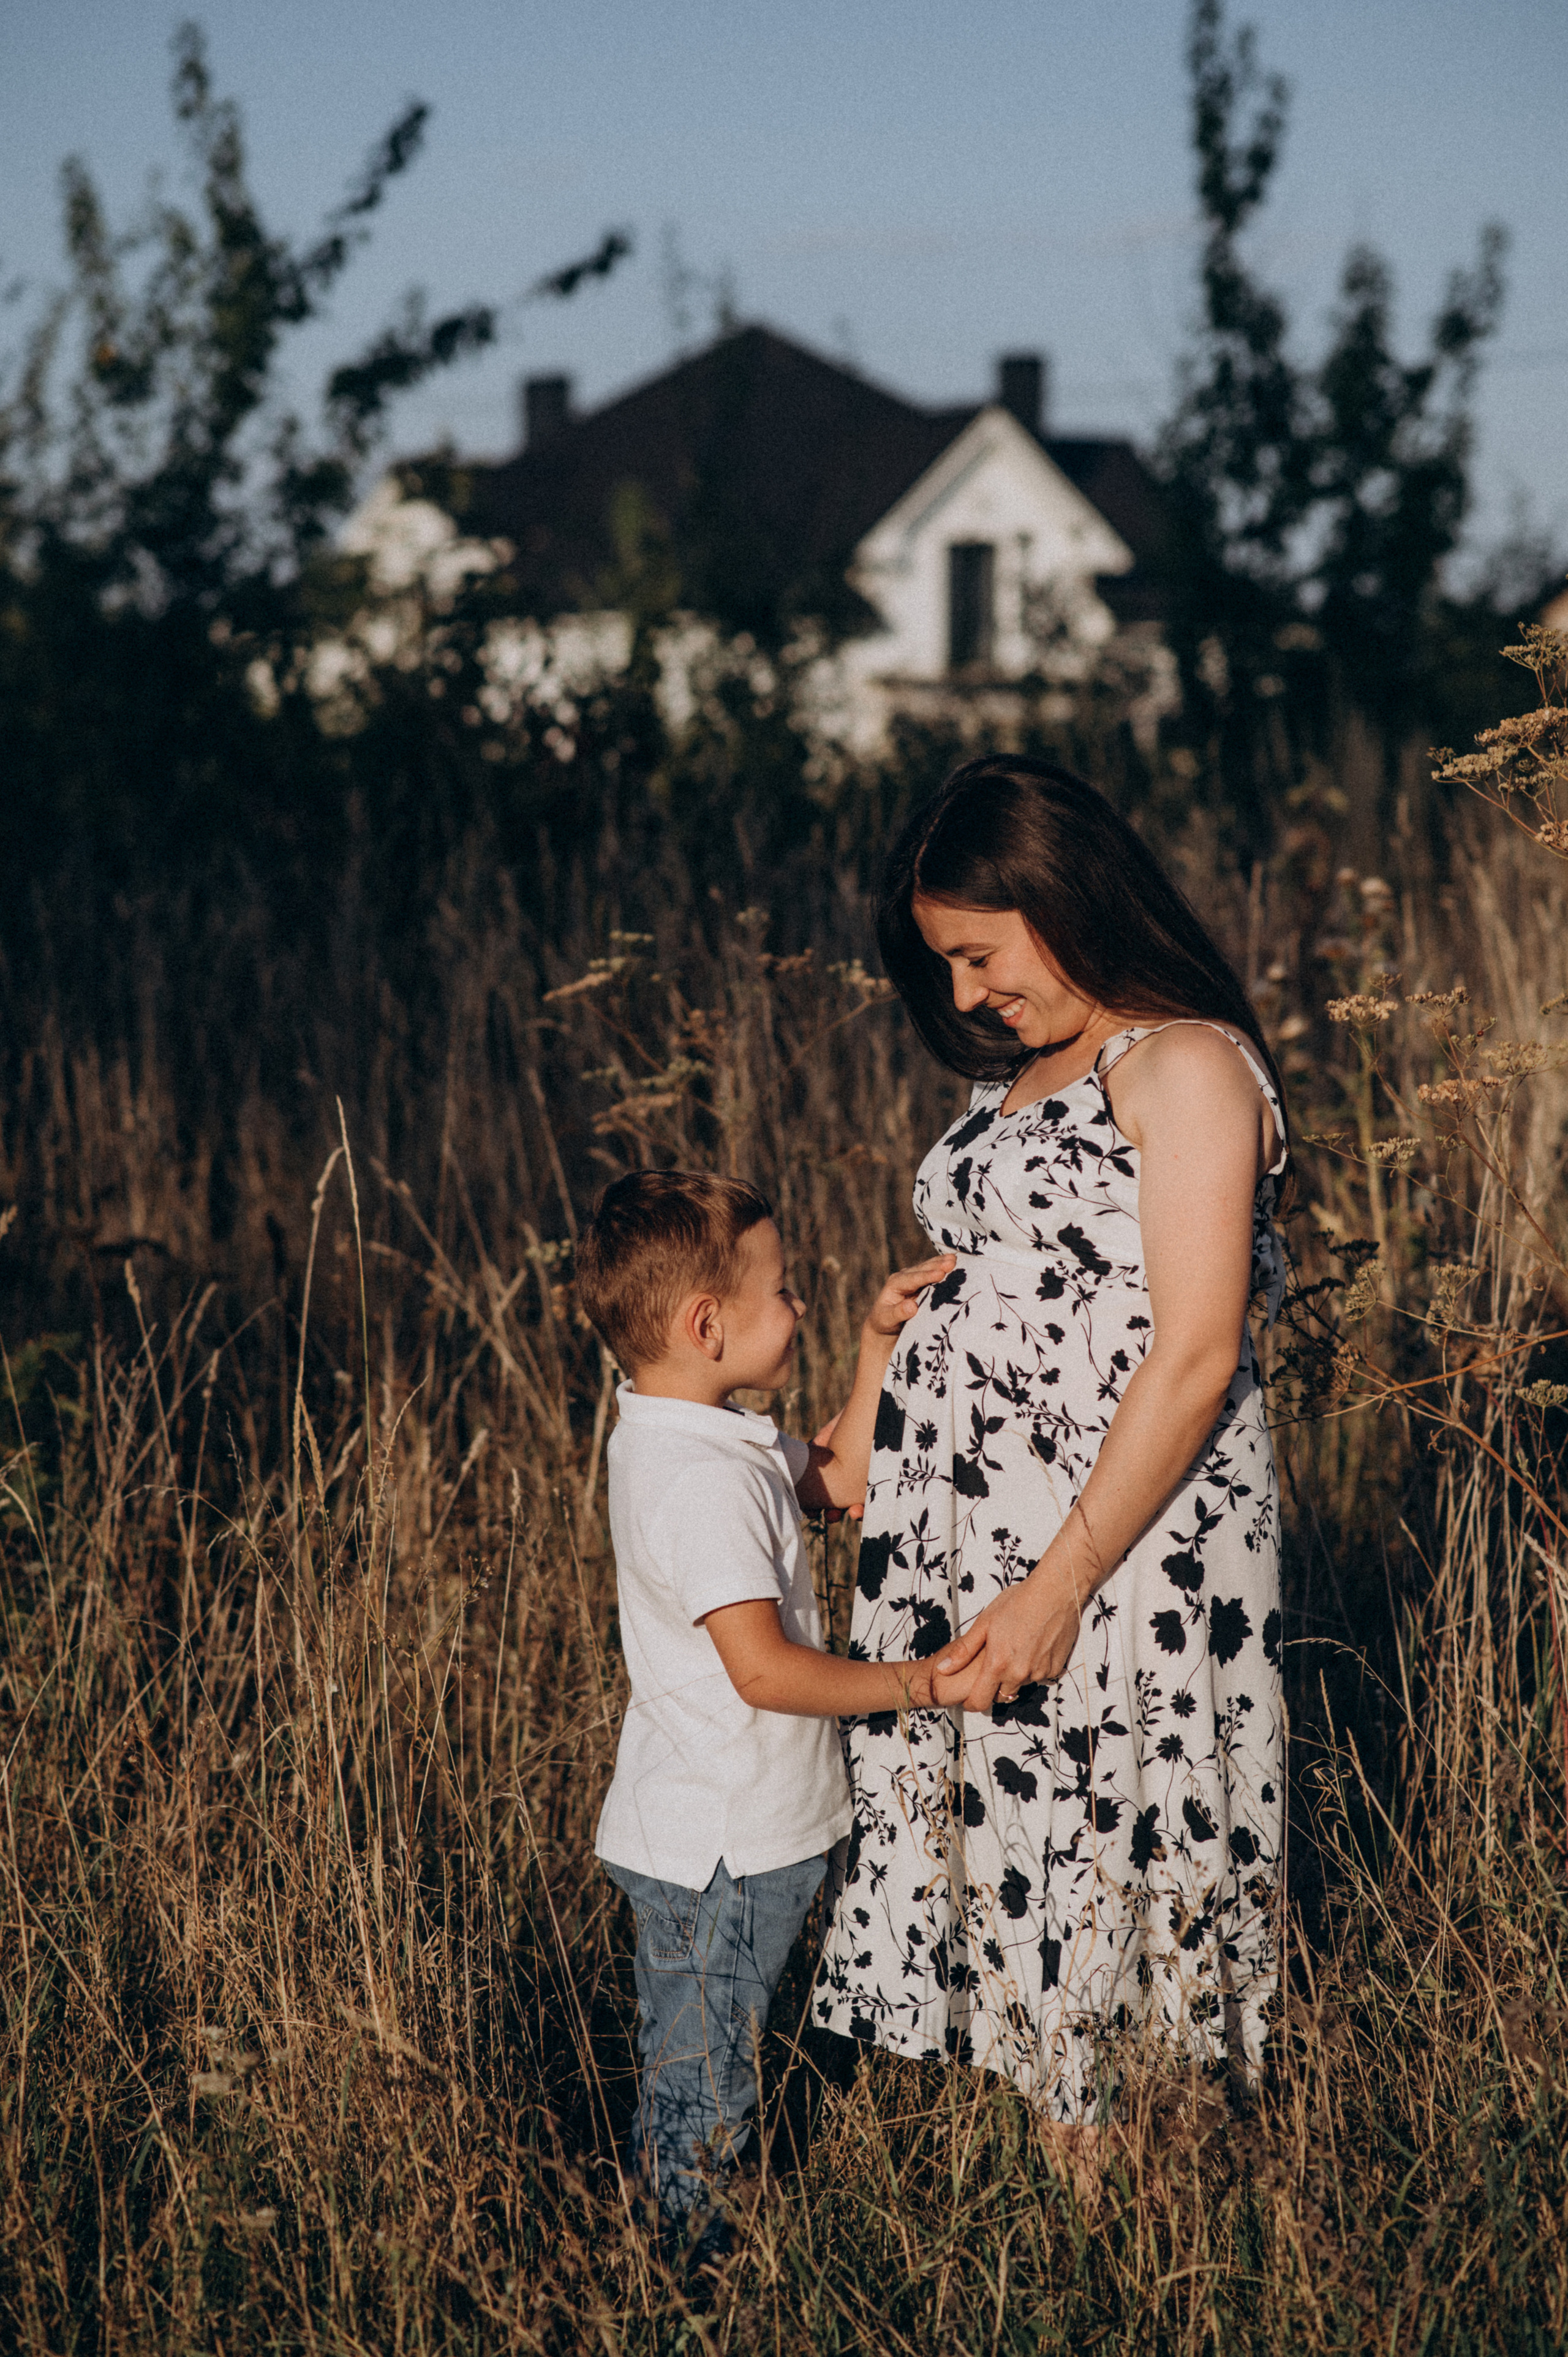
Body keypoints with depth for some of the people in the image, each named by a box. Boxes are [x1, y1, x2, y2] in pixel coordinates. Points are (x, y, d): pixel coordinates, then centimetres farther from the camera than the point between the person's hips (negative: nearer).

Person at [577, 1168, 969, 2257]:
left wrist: (882, 1344, 9)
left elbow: (842, 1478, 18)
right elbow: (766, 1670, -29)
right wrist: (922, 1682, -22)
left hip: (700, 1832, 10)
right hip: (724, 1850, -10)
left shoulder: (675, 1434, 6)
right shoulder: (706, 1480, -27)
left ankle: (666, 2237, 35)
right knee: (703, 2093, 5)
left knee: (684, 2073, 22)